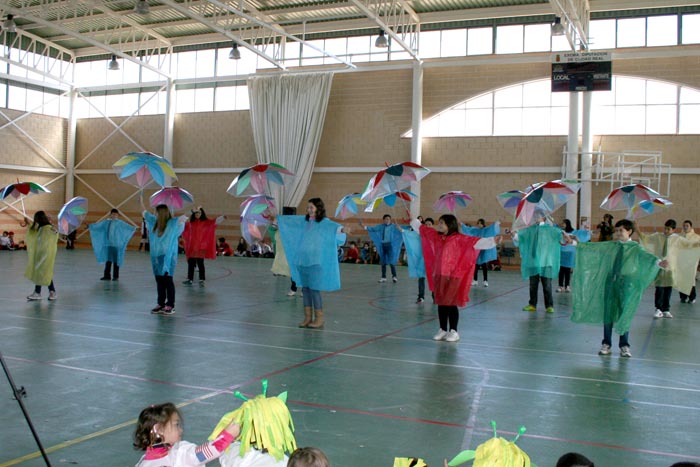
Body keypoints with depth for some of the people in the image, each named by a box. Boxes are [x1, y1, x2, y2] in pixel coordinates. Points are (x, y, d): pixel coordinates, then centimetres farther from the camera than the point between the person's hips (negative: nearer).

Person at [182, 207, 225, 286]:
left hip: (201, 247, -5)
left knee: (200, 263, -5)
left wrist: (222, 217, -31)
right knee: (191, 263, 9)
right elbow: (184, 227, 29)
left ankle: (201, 280, -1)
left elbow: (214, 221, -18)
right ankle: (190, 279, 19)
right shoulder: (191, 223, 10)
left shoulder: (206, 222, -4)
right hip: (191, 246, 5)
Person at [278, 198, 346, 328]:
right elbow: (289, 220, 27)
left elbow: (333, 226, -27)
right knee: (305, 289, 10)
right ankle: (308, 317, 19)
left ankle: (319, 319, 7)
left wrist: (340, 229, -49)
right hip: (302, 261, 6)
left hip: (315, 262, -6)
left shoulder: (324, 222, -7)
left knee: (314, 290, -4)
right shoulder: (304, 220, 11)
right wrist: (277, 218, 37)